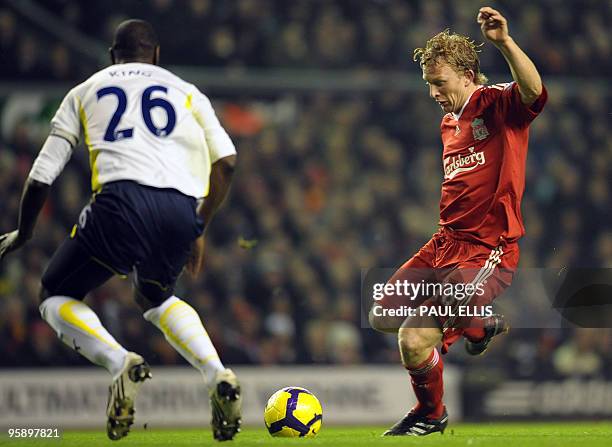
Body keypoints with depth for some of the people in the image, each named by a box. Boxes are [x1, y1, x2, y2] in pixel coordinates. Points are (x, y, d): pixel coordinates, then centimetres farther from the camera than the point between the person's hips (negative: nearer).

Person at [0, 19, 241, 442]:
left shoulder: (84, 93, 24)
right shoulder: (186, 93, 26)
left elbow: (42, 176, 20)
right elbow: (226, 161, 13)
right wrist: (198, 231, 22)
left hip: (123, 200, -3)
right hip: (182, 211, 3)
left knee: (56, 298, 16)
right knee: (157, 298, 31)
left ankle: (120, 363, -12)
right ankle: (218, 377, 8)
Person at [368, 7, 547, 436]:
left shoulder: (497, 104, -10)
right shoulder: (449, 122, 16)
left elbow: (533, 91, -35)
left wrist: (505, 42, -49)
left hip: (488, 252, -9)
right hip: (445, 243, 9)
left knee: (414, 342, -18)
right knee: (383, 316, 13)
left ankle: (431, 413, 13)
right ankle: (479, 323, 29)